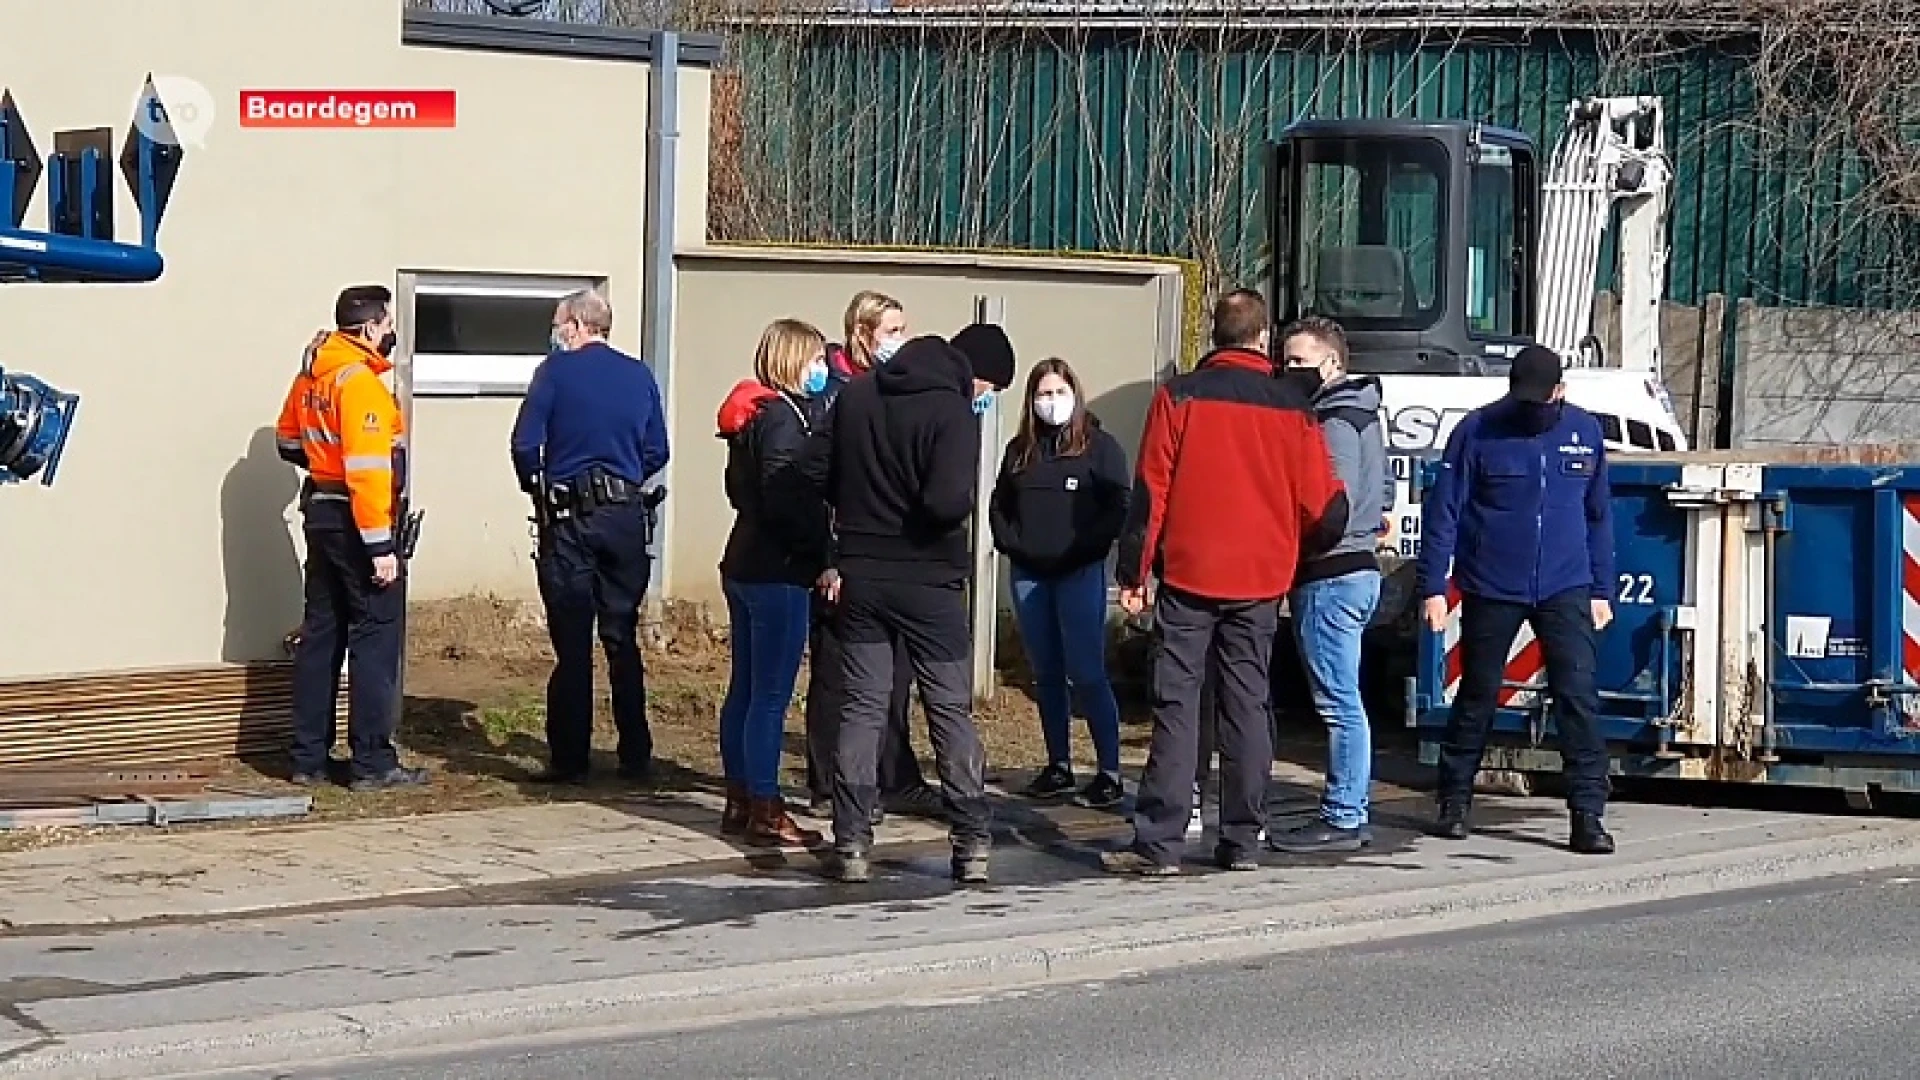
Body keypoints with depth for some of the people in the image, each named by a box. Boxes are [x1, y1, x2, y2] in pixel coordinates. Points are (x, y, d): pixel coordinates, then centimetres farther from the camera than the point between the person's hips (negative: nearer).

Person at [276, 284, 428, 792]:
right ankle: (373, 763, -3)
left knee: (321, 635, 13)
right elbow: (367, 470, -24)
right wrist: (381, 546, -24)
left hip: (320, 514, 9)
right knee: (376, 638, -4)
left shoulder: (312, 373, 9)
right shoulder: (359, 381, -19)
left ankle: (308, 758, 16)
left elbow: (288, 439, 24)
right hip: (356, 521, -9)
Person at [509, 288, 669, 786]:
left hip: (569, 519, -3)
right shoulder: (640, 376, 6)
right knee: (623, 640, 10)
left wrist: (537, 487, 9)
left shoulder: (556, 370, -5)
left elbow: (526, 444, -9)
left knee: (572, 643, 0)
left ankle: (570, 759, 0)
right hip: (627, 517, 3)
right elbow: (656, 451, 8)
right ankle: (635, 758, 10)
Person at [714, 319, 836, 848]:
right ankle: (764, 812, -3)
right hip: (778, 571, -10)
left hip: (744, 564, 10)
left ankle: (739, 802, 20)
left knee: (745, 689, 13)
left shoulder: (753, 414, 13)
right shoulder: (783, 417, -15)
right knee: (771, 695, -6)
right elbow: (786, 501, -22)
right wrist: (823, 552, -13)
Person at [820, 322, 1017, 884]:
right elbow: (948, 503, -26)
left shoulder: (855, 396, 5)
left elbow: (827, 482, 10)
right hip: (927, 580, -4)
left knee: (862, 707, 7)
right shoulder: (953, 413, -15)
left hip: (860, 576, 4)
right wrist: (963, 499, -4)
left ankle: (850, 842, 1)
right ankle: (972, 843, 5)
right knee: (952, 711, 6)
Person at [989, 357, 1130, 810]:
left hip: (1079, 575, -5)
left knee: (1086, 675, -9)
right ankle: (1058, 767, 17)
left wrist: (1084, 549, -15)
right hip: (1028, 575, 5)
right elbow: (999, 504, 18)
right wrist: (1011, 543, 2)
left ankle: (1110, 772, -6)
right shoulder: (1021, 450, 13)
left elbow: (1118, 507, -8)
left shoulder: (1100, 447, -2)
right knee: (1046, 675, 9)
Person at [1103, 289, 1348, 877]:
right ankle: (1242, 839, 9)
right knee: (1247, 705, 8)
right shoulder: (1292, 406, 3)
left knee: (1176, 706, -3)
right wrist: (1299, 552, 26)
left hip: (1188, 576, -2)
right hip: (1260, 583, 2)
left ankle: (1159, 842, -8)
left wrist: (1133, 574, 0)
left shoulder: (1179, 396, -4)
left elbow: (1150, 491, -5)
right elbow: (1323, 505, 5)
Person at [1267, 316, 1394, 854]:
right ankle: (1352, 813, 15)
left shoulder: (1334, 421, -14)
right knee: (1344, 703, 12)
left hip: (1330, 575, -11)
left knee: (1338, 703, -8)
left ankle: (1342, 818, -6)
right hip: (1357, 568, 11)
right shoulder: (1363, 414, 18)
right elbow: (1384, 490, 26)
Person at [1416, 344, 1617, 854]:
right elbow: (1442, 512, -5)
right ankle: (1455, 802, 25)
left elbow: (1598, 516, 13)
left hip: (1566, 589, 2)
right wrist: (1433, 586, -9)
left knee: (1578, 696, -9)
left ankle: (1587, 815, -9)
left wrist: (1601, 591, 13)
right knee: (1477, 697, 9)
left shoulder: (1585, 432, 5)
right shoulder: (1478, 431, -6)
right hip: (1491, 590, -2)